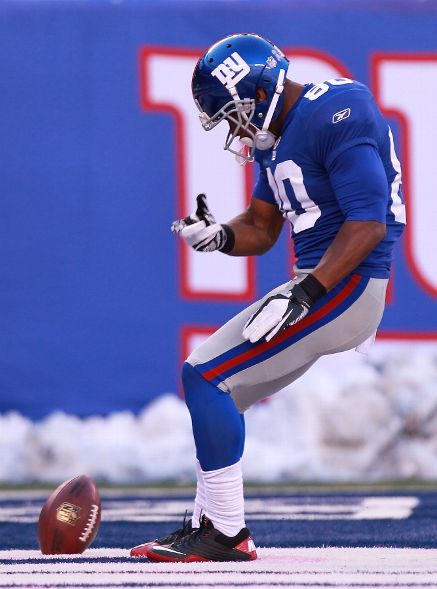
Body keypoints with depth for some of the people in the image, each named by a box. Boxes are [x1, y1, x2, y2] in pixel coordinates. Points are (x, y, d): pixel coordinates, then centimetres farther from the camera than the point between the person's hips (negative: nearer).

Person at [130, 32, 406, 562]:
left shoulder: (334, 115, -17)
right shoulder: (273, 136, 14)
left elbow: (368, 224, -23)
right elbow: (260, 230, 19)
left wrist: (303, 295, -27)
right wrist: (216, 236, -3)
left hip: (346, 285, -10)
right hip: (313, 286, 10)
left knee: (205, 375, -14)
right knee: (214, 393, 13)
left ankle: (225, 533, -10)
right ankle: (207, 527, 19)